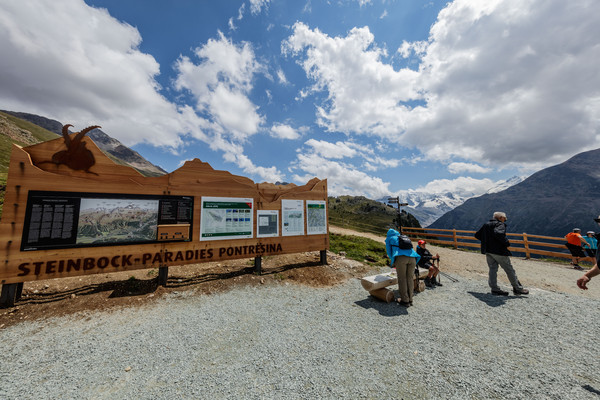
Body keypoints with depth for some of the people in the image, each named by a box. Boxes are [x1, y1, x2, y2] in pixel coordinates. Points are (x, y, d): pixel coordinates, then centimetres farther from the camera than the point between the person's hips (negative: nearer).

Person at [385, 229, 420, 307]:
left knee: (402, 279, 2)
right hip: (412, 257, 5)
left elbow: (389, 251, 22)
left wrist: (393, 261, 37)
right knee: (409, 279, 11)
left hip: (401, 257, -4)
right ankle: (410, 300, 19)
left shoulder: (389, 239, 24)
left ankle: (405, 301, 7)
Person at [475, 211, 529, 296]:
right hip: (498, 251, -6)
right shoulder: (500, 224, -7)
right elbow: (499, 234, -29)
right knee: (509, 270, 9)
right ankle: (518, 288, 21)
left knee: (492, 269, 9)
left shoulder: (486, 224, 15)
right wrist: (507, 243, -16)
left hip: (488, 251, 6)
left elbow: (477, 235, 18)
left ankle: (495, 289, 10)